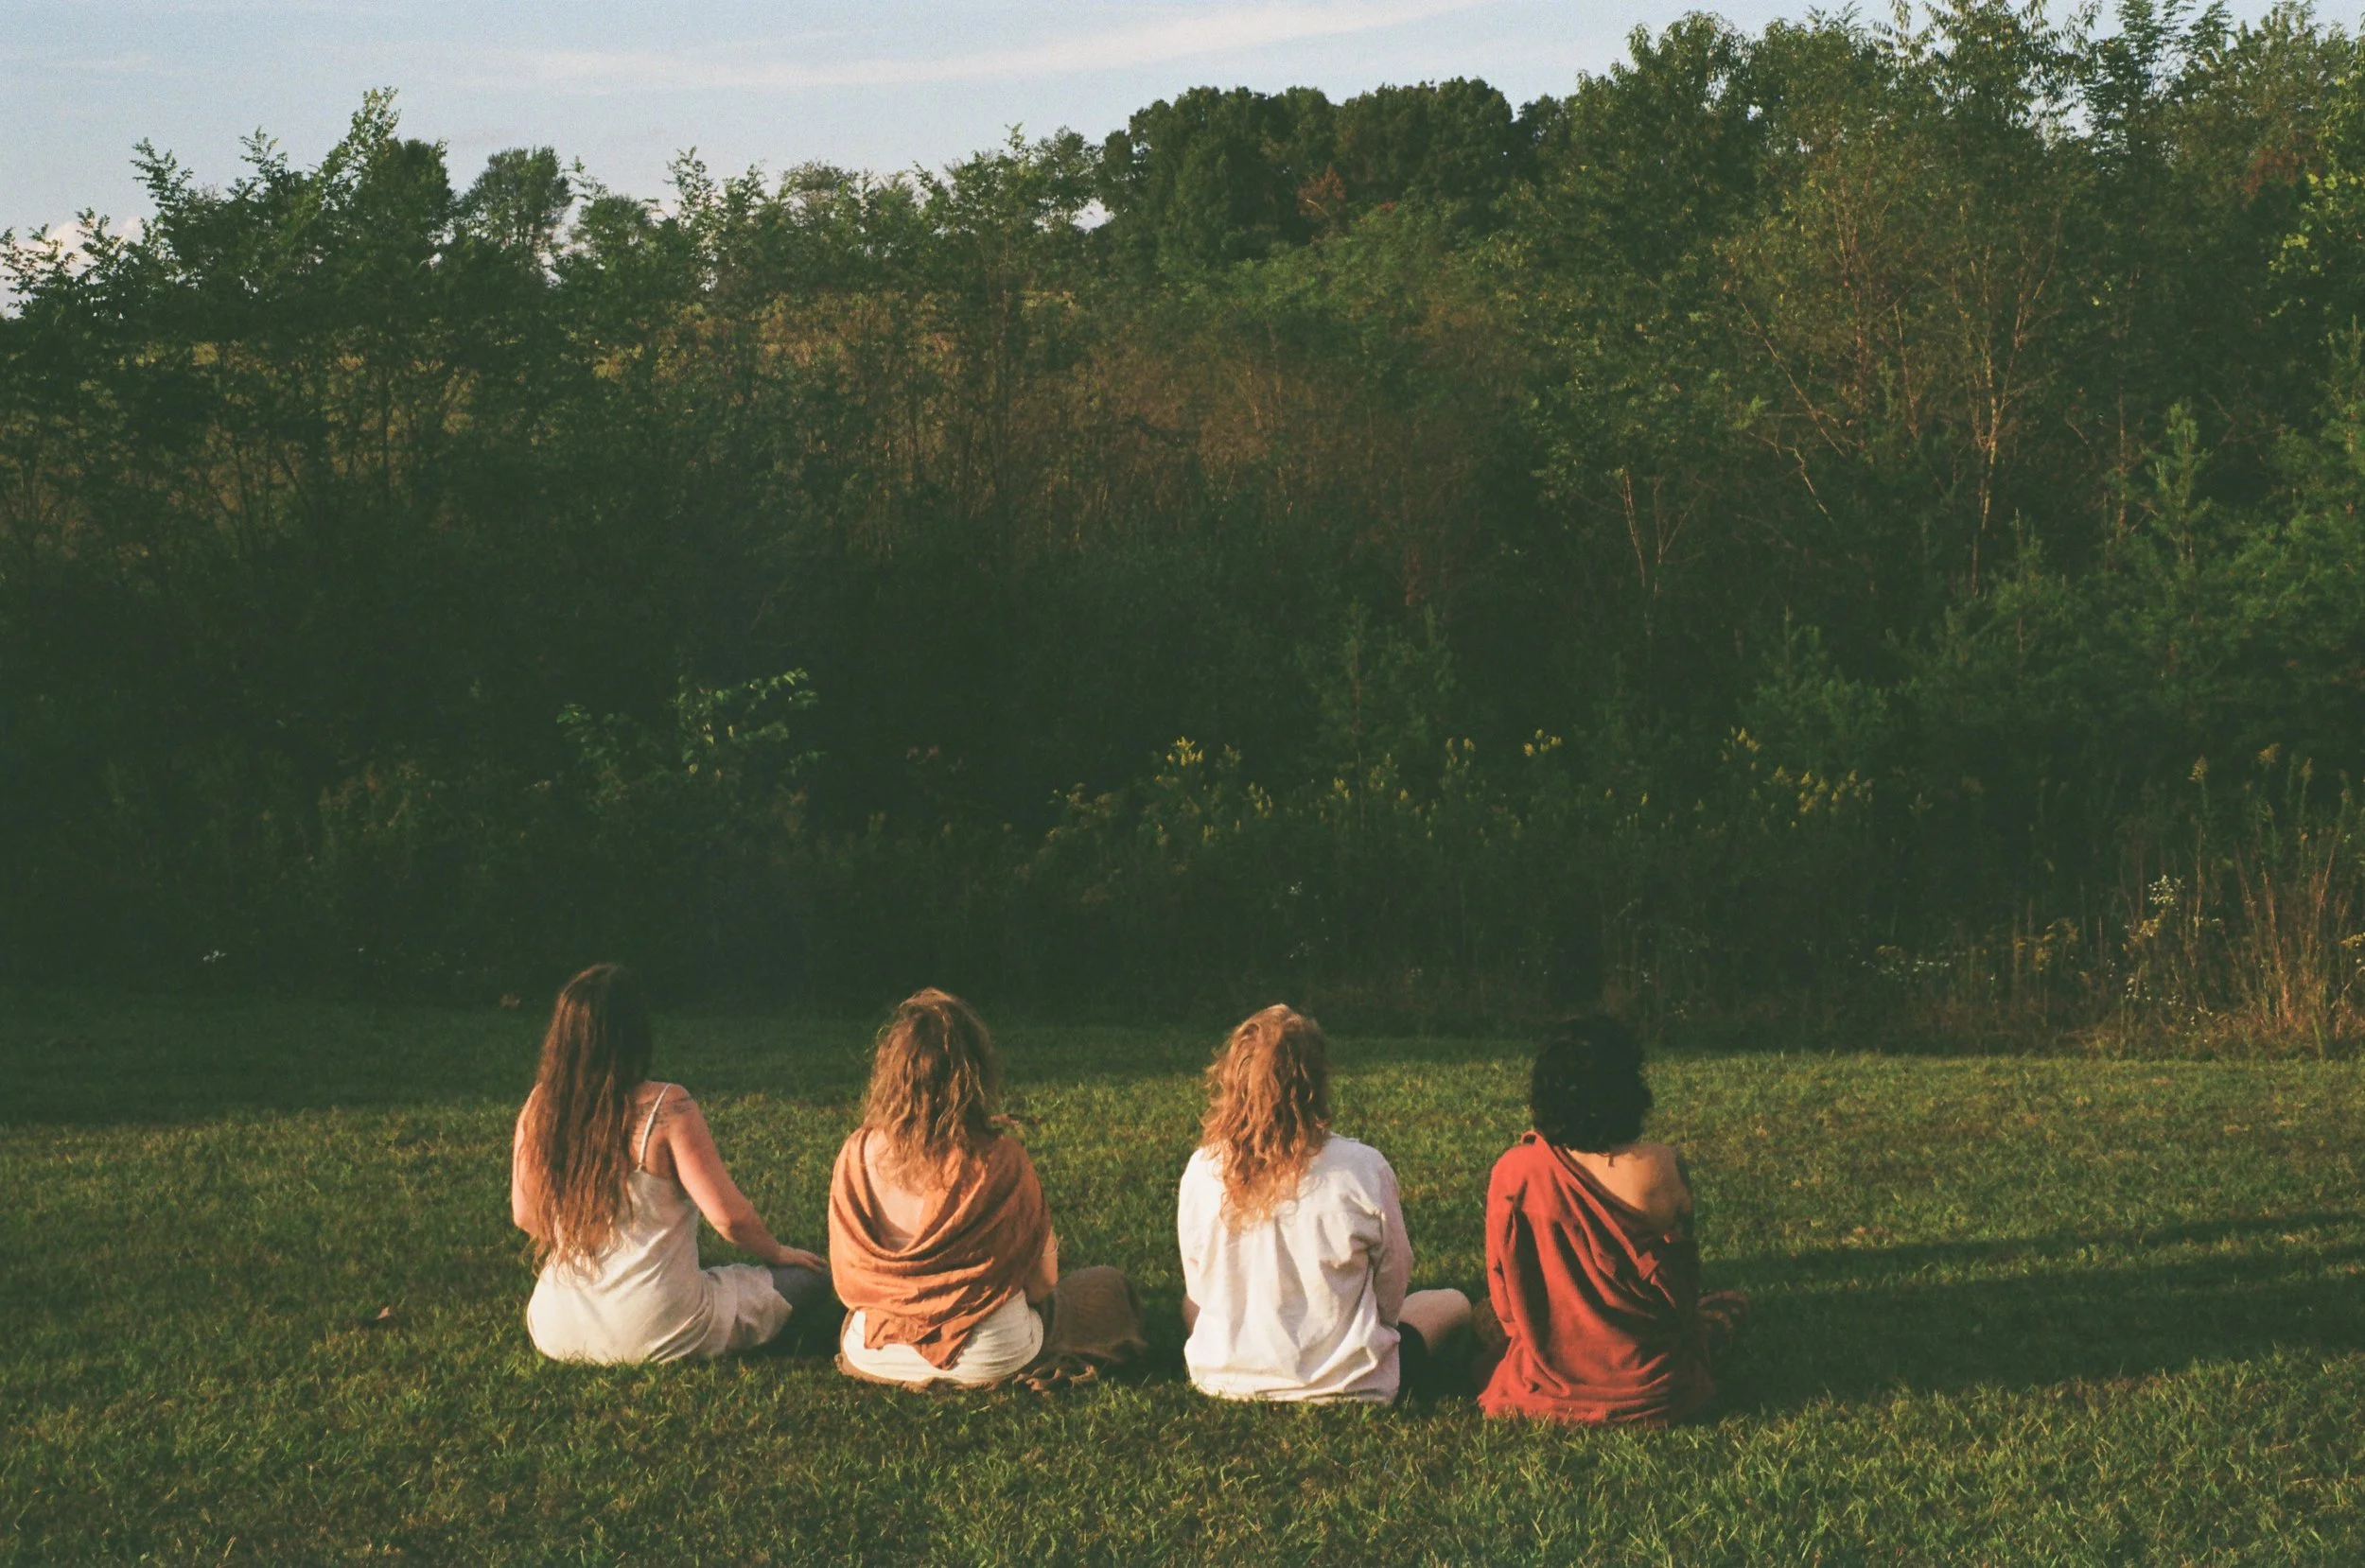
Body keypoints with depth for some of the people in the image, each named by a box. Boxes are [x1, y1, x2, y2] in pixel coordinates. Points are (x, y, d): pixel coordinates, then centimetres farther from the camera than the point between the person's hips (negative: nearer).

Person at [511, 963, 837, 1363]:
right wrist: (777, 1253, 4)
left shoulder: (539, 1108, -5)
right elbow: (729, 1216, -17)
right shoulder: (667, 1109, -19)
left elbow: (524, 1217, 7)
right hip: (654, 1333, -6)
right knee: (810, 1280, 8)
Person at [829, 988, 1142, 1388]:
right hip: (991, 1357, -2)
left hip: (875, 1355, 2)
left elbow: (847, 1279, -2)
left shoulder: (857, 1155, -13)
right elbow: (1042, 1283, -14)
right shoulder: (1000, 1161, -22)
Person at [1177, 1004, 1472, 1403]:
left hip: (1225, 1381, 0)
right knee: (1453, 1304, 26)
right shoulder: (1363, 1168, -20)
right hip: (1343, 1383, 0)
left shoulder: (1202, 1170, -12)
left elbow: (1199, 1291, 2)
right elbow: (1391, 1294, -6)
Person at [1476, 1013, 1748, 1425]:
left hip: (1541, 1392, 1)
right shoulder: (1659, 1168, -19)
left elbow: (1503, 1301, -1)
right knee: (1733, 1305, 28)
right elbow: (1681, 1297, -5)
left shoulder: (1513, 1171, -14)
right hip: (1649, 1394, -1)